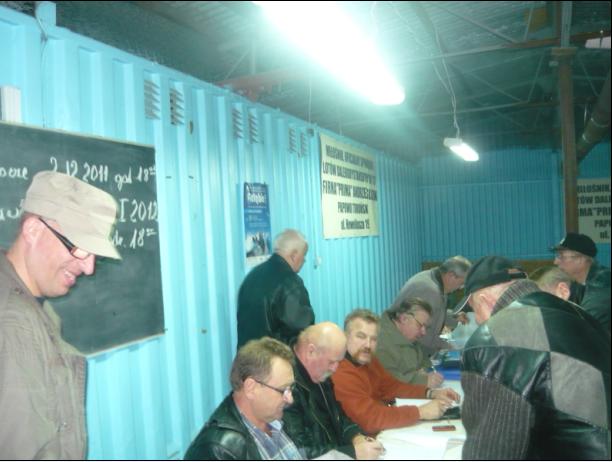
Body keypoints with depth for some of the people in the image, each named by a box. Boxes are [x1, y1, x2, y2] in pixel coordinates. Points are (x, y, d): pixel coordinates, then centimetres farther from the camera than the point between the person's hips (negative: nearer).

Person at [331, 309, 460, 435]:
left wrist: (431, 393, -4)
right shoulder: (339, 374, -29)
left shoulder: (366, 359, -1)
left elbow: (391, 387, 9)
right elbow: (370, 418, -34)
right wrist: (420, 412, -28)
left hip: (381, 430, 8)